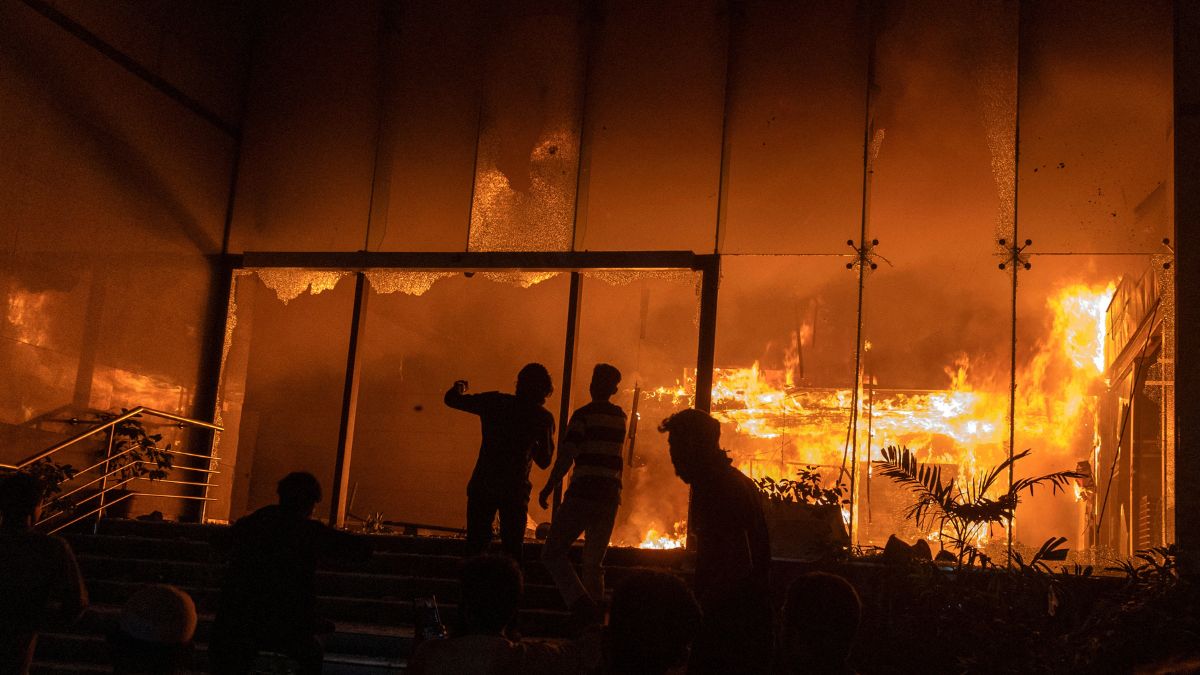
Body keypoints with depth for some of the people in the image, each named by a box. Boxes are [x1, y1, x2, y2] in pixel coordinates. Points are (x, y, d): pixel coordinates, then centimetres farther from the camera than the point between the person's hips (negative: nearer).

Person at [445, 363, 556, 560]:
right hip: (516, 490, 0)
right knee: (512, 550, 9)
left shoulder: (494, 402, 2)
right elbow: (544, 461, 6)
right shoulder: (543, 417, 0)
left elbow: (452, 399, 9)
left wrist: (459, 387, 31)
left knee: (475, 545, 8)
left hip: (483, 485, 1)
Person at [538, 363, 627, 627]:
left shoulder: (584, 414, -7)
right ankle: (594, 616, 10)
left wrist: (548, 488, -8)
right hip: (611, 496, 6)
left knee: (553, 552, -1)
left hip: (584, 494, -6)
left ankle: (581, 604, -17)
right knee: (594, 562, 14)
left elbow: (566, 456, -15)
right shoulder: (620, 417, 12)